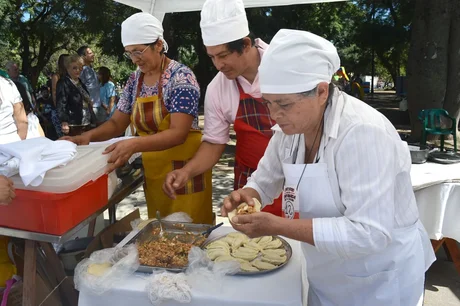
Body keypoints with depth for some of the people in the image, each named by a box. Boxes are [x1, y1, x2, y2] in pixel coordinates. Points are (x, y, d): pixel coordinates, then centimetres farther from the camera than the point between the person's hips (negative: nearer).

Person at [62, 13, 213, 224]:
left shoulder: (181, 77, -15)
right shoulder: (135, 80, 6)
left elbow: (178, 133, -23)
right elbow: (117, 123, 9)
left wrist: (133, 145, -35)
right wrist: (88, 136, -11)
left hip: (184, 168, -6)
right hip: (152, 169, 6)